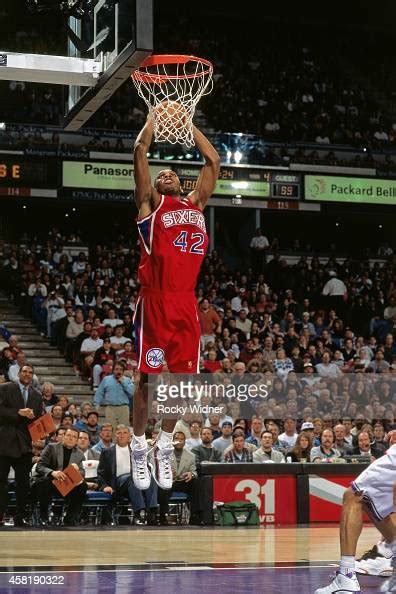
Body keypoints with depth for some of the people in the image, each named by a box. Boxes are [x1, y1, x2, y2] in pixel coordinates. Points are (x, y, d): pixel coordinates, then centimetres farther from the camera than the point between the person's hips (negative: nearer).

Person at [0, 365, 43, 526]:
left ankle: (20, 518, 11)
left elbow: (39, 419, 16)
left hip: (25, 443, 4)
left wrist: (32, 417, -6)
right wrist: (18, 413, -18)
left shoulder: (37, 395, 15)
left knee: (23, 482, 5)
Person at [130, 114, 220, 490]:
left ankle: (165, 445, 22)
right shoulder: (150, 202, 8)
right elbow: (140, 150, 2)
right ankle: (139, 446, 12)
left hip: (186, 303, 4)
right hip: (155, 302, -4)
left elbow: (213, 160, 23)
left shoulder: (196, 202, 20)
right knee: (148, 378, -2)